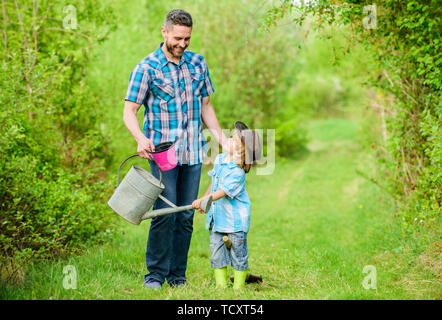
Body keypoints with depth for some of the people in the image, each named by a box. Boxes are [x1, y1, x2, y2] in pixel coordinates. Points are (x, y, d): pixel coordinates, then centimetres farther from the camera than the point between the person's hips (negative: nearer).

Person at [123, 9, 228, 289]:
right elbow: (129, 111, -5)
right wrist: (141, 138, -23)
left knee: (186, 216, 6)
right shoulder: (146, 68, -4)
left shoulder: (198, 64, 10)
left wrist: (221, 137, 12)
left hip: (193, 153, 4)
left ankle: (178, 276, 15)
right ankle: (155, 274, 2)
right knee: (165, 213, -10)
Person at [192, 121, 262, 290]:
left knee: (238, 254, 4)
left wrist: (203, 200, -34)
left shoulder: (237, 172, -20)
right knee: (217, 252, 9)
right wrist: (203, 200, 23)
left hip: (234, 220, -7)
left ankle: (239, 286, 15)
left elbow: (223, 192, -27)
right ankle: (221, 285, 17)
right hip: (216, 217, 8)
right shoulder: (220, 159, 4)